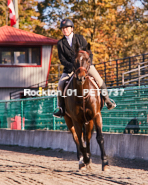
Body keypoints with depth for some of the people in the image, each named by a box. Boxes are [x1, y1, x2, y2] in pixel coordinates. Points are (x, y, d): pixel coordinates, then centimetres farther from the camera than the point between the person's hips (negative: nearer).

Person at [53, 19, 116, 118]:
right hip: (70, 68, 1)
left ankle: (107, 100, 0)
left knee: (98, 79, -18)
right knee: (61, 84, -19)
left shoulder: (80, 38, 2)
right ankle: (61, 108, -7)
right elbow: (62, 60, -1)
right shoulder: (61, 43, 2)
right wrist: (72, 66, -17)